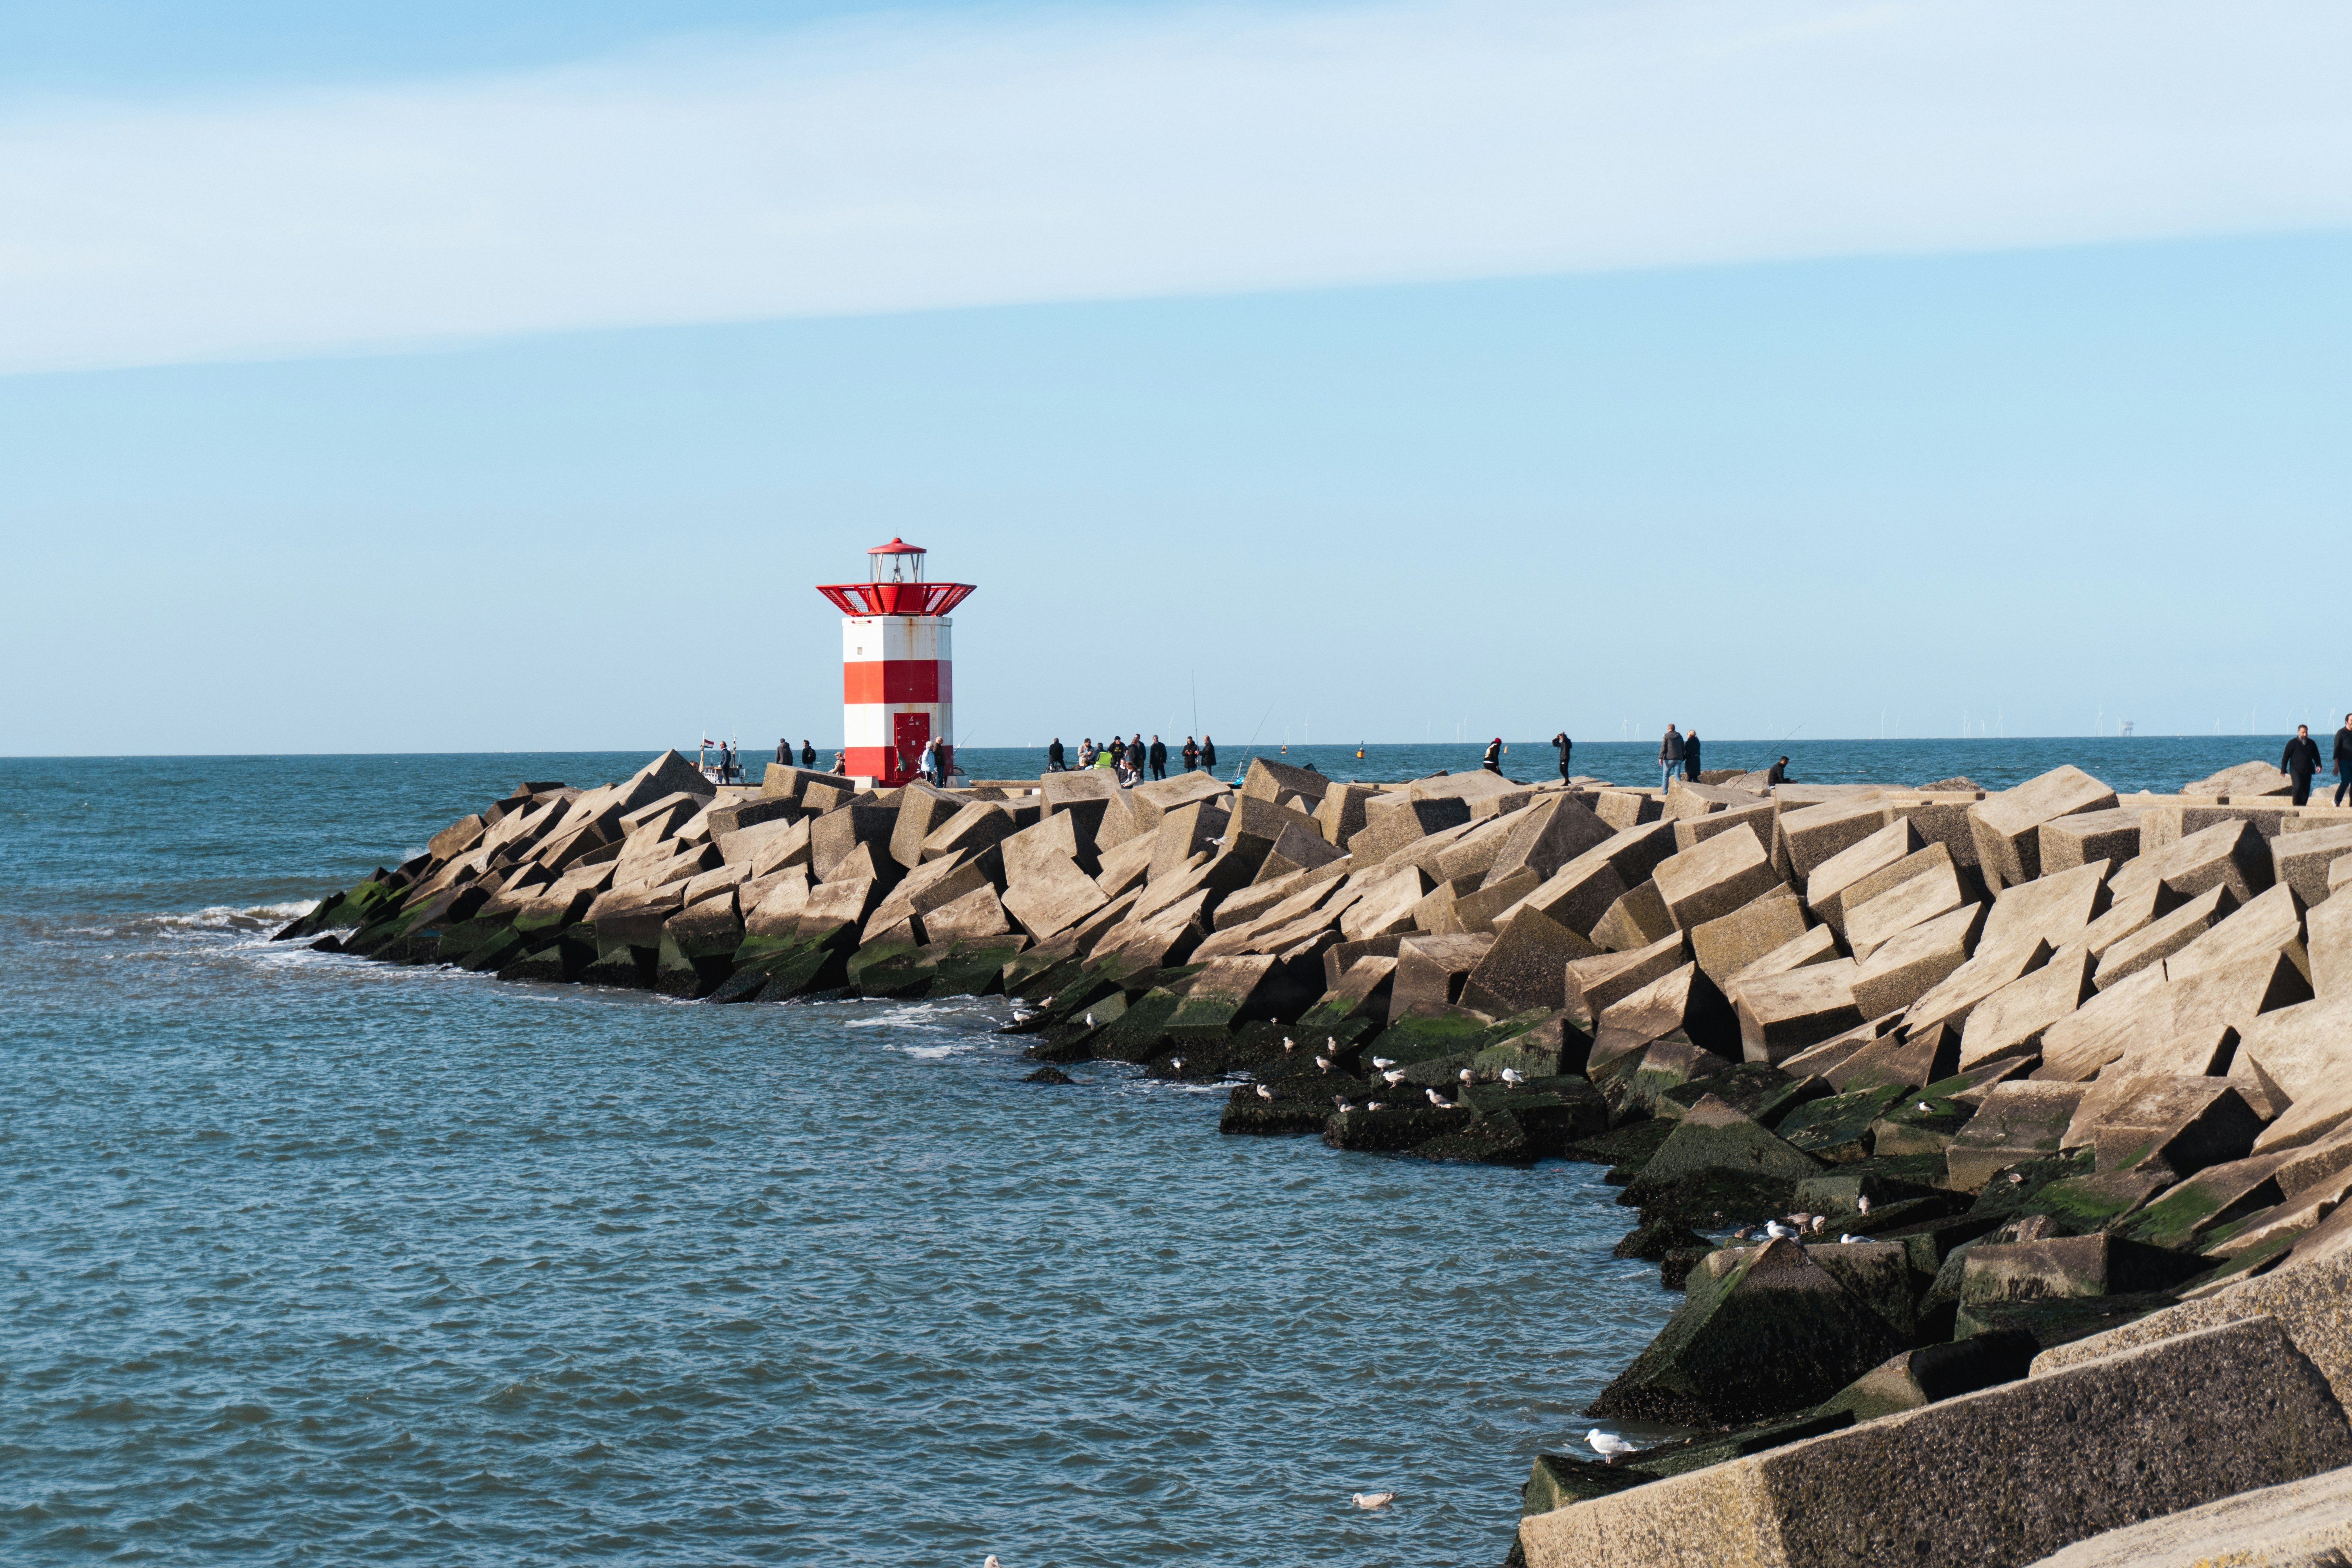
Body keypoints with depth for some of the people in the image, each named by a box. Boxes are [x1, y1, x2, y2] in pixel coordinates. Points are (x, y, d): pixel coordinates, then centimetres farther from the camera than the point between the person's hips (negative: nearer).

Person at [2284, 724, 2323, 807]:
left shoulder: (2312, 743, 13)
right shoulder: (2292, 743, 2)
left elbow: (2316, 756, 21)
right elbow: (2285, 757, 3)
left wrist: (2318, 765, 3)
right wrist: (2283, 770, -2)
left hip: (2308, 771, 4)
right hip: (2296, 770, -4)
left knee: (2306, 790, 0)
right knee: (2298, 787, -19)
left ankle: (2303, 806, 6)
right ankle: (2296, 805, -13)